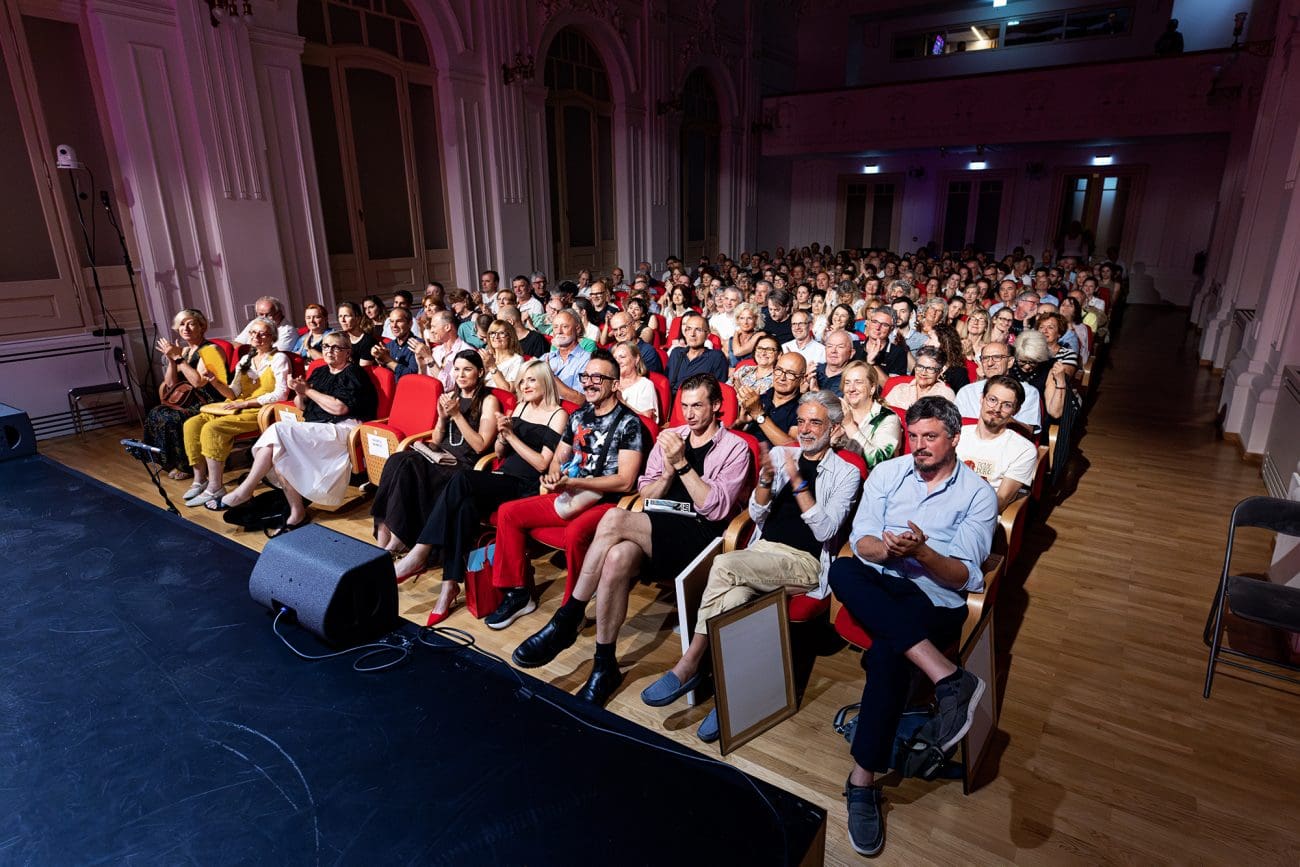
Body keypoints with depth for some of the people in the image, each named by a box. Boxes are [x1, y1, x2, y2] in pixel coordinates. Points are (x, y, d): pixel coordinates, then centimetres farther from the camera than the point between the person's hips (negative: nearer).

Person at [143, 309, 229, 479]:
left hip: (209, 403, -8)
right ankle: (171, 462, 4)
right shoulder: (184, 350, 13)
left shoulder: (210, 349, -11)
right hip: (190, 400, 8)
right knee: (155, 414, -8)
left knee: (171, 419, -22)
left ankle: (186, 465, -5)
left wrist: (179, 358, -18)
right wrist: (171, 359, -4)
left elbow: (198, 381, -22)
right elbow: (171, 383, 9)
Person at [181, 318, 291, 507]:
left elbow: (281, 394, -13)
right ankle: (200, 479, -1)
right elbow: (233, 394, 13)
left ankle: (215, 488, -20)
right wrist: (215, 382, -7)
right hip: (240, 408, 7)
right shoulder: (245, 360, 17)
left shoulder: (279, 358, -2)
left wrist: (245, 403, -16)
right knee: (191, 425, -8)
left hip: (262, 411, -7)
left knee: (212, 428, -26)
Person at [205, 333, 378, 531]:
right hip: (317, 430, 8)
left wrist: (308, 391, -6)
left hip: (341, 430, -8)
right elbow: (301, 405, 23)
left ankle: (244, 492, -12)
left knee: (278, 431, -22)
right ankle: (297, 513, -20)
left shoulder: (353, 373, 0)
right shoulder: (320, 372, 22)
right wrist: (299, 393, 0)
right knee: (279, 452, -21)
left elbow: (340, 408, -14)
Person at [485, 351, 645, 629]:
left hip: (606, 502, -7)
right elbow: (558, 458, 19)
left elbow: (625, 481, -17)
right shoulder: (579, 416, 12)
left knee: (575, 532, -37)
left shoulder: (628, 423, -9)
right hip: (571, 497, 7)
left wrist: (573, 481, -22)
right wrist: (554, 475, -7)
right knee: (507, 512, -3)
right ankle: (517, 593, 7)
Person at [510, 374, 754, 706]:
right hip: (658, 529, 4)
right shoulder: (670, 437, 18)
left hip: (700, 535, -4)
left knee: (614, 519, -30)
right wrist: (667, 473, -5)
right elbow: (645, 493, 14)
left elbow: (716, 508, -8)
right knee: (617, 558, -33)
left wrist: (682, 464, -14)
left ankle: (567, 620, -15)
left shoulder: (735, 448, 4)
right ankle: (604, 665, -17)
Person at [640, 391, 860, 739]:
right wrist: (766, 481, -9)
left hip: (804, 564, -3)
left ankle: (691, 662, -19)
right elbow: (757, 515, 11)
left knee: (724, 564, -30)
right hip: (762, 551, 4)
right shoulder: (780, 454, 17)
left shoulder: (846, 473, 6)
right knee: (733, 596, -33)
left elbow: (824, 530, -7)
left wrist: (797, 481, -16)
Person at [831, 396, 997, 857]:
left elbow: (964, 577, -4)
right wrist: (884, 548, -21)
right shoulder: (886, 473, 10)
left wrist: (920, 551, -23)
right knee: (842, 570, -34)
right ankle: (948, 677, -34)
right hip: (878, 589, 3)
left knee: (888, 655, -35)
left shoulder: (977, 494, 3)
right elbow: (859, 540, 3)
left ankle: (863, 781, -21)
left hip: (936, 601, -3)